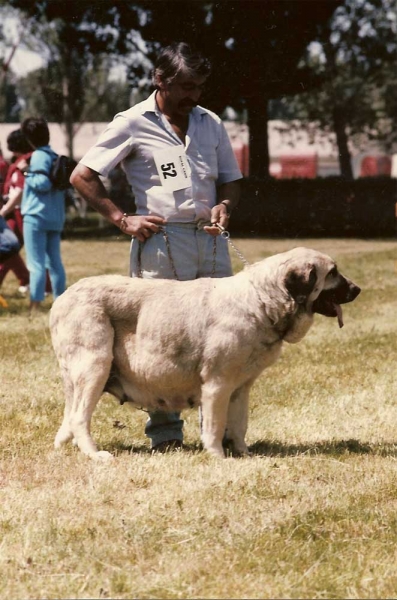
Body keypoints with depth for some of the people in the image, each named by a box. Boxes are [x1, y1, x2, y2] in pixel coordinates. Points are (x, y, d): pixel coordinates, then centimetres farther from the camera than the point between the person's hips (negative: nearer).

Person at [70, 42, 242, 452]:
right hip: (161, 241, -5)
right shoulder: (132, 125, 0)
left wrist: (223, 206, -1)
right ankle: (164, 433, 5)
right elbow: (81, 177, 0)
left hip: (211, 241, 5)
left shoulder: (211, 123, 14)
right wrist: (122, 220, -7)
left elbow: (230, 180, 22)